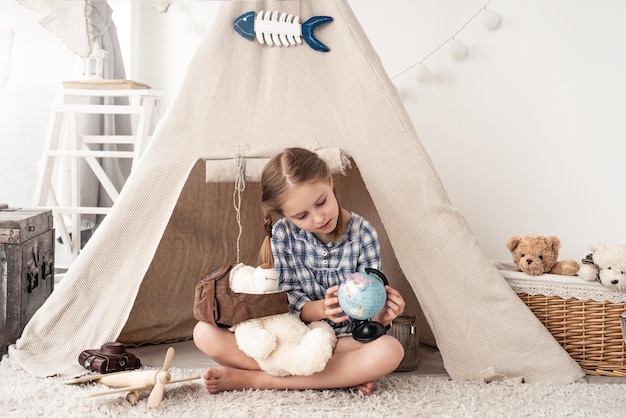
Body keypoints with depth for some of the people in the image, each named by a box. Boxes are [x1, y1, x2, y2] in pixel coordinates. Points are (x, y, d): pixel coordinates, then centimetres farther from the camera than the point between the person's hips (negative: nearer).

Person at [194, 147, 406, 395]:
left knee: (389, 351, -35)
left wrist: (380, 314, -30)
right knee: (205, 332, -20)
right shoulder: (282, 234, -5)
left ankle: (250, 379, -29)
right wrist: (322, 308, -27)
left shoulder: (363, 234, -8)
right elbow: (289, 301, -6)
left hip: (342, 341, -1)